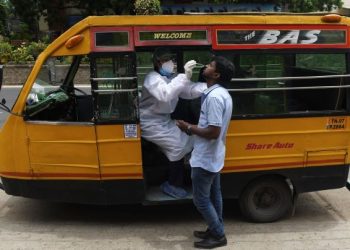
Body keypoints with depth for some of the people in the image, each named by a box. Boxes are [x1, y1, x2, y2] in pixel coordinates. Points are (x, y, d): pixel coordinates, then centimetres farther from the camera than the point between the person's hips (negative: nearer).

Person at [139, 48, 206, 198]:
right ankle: (172, 185, 5)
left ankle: (174, 181, 20)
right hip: (150, 123, -9)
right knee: (177, 146, -11)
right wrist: (184, 76, -47)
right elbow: (165, 94, -42)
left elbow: (190, 91, -6)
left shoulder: (172, 78, 6)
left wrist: (209, 86, -23)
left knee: (185, 143, 8)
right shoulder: (153, 78, -20)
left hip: (164, 120, 9)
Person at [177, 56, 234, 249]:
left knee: (201, 199, 4)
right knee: (213, 195, 20)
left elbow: (213, 132, -28)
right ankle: (215, 230, 34)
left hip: (204, 159, -10)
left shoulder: (214, 97, -26)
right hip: (214, 157, 10)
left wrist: (189, 128, -17)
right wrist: (195, 128, 9)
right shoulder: (222, 93, 7)